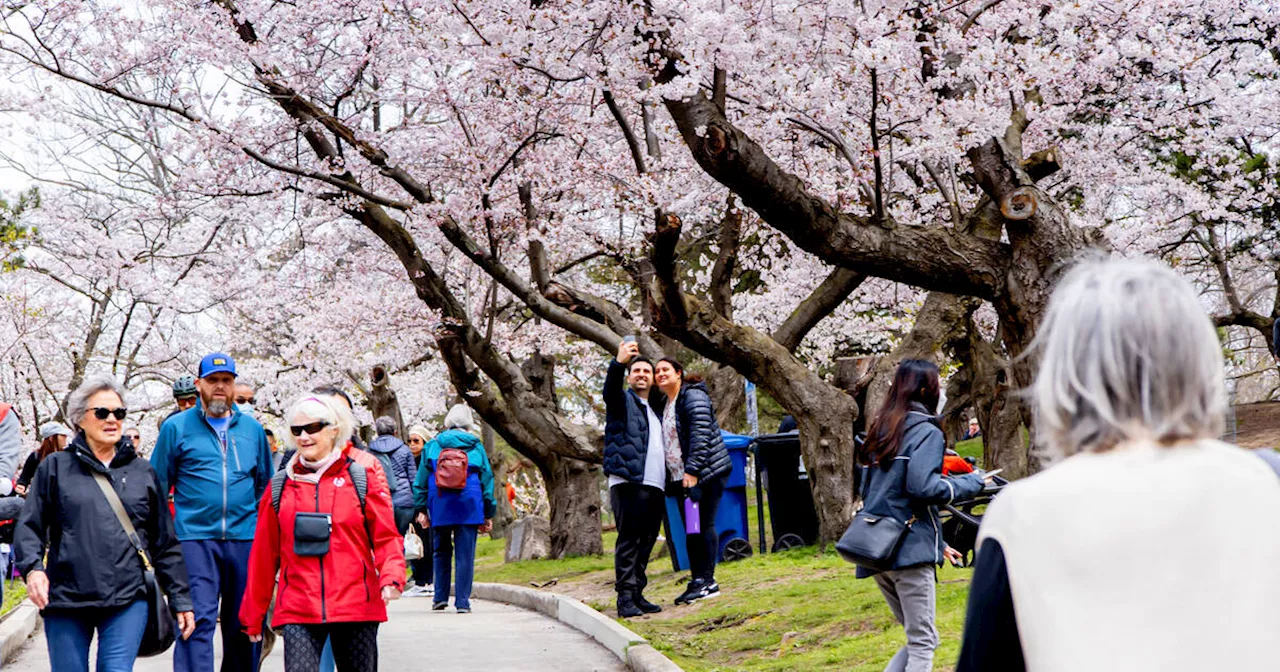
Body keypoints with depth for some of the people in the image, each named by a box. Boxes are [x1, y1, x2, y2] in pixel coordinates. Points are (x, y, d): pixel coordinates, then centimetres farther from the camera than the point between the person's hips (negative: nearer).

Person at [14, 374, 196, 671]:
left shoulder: (143, 473, 14)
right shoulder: (55, 467, 9)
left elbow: (165, 543, 15)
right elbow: (29, 527, 4)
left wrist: (180, 599, 12)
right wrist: (33, 567, -16)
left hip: (128, 601, 1)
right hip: (65, 601, 0)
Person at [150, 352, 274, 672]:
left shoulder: (252, 429, 13)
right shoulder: (177, 427, 4)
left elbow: (265, 485, 20)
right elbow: (158, 487, 7)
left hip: (245, 539, 3)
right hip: (195, 538, -3)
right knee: (198, 621, -11)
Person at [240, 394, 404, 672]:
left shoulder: (362, 479, 3)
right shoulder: (280, 487, 8)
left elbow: (386, 538, 1)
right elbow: (264, 555, 12)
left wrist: (391, 577, -18)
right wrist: (253, 616, 14)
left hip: (356, 607, 0)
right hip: (297, 610, 0)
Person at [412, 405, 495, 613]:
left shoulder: (432, 445, 7)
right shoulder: (476, 447, 6)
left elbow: (421, 480, 6)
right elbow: (487, 479, 7)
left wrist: (421, 509, 9)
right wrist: (488, 514, 12)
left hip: (440, 507, 1)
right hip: (469, 506, -1)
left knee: (441, 552, 15)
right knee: (465, 555, 0)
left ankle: (440, 597, 13)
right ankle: (462, 602, -3)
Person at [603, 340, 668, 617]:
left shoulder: (655, 407, 25)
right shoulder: (623, 401, 5)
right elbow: (610, 388, -17)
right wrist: (619, 362, -39)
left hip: (655, 485, 7)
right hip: (628, 482, -7)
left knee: (646, 542, 8)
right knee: (629, 540, -10)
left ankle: (637, 594, 13)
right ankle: (625, 597, -12)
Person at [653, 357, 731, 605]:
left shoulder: (693, 396, -10)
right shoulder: (665, 404, 18)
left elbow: (700, 434, -18)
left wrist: (692, 470, -22)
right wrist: (677, 476, 18)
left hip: (706, 472, -9)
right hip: (682, 476, 9)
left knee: (704, 525, -8)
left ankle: (707, 580, -4)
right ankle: (697, 580, 12)